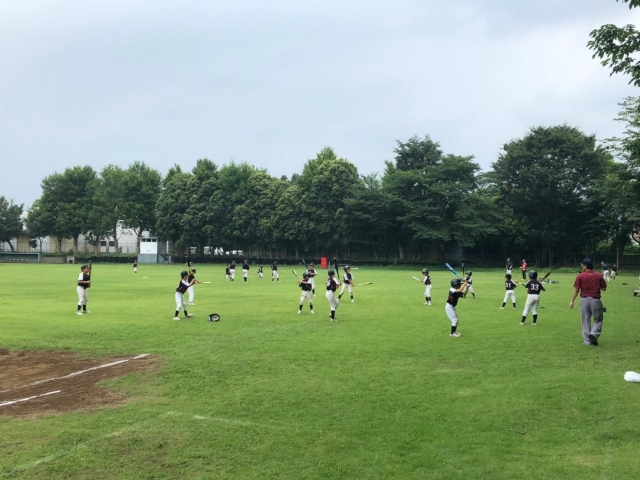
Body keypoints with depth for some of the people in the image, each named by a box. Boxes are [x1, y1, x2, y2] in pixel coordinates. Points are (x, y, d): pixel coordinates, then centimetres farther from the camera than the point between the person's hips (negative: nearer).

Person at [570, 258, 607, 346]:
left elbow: (576, 290, -5)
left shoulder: (580, 276, -4)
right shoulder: (599, 276, 0)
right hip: (596, 300, 0)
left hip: (584, 300, 0)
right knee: (598, 320, 12)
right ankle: (594, 334, -14)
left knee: (586, 321, 10)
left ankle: (587, 340, 11)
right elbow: (604, 288, 5)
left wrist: (572, 301, 1)